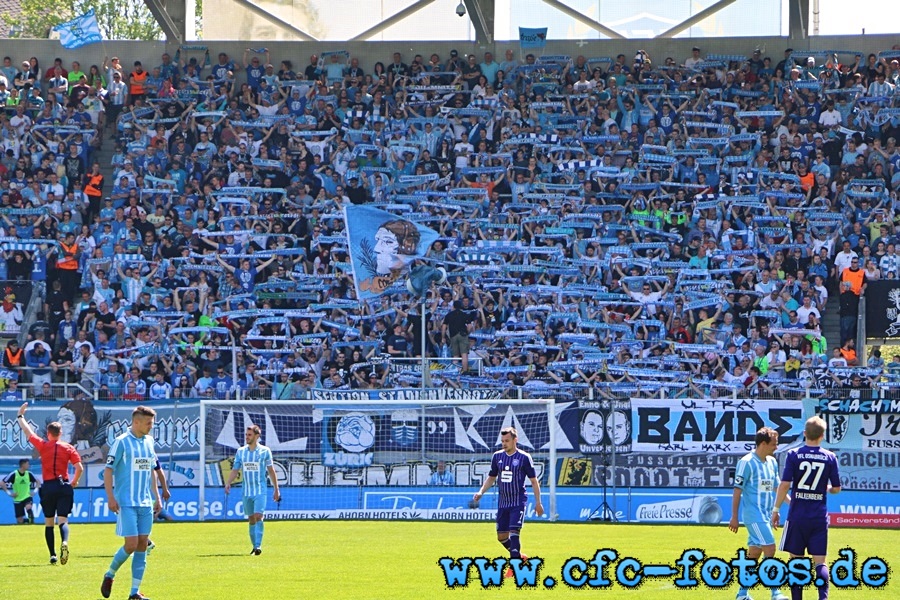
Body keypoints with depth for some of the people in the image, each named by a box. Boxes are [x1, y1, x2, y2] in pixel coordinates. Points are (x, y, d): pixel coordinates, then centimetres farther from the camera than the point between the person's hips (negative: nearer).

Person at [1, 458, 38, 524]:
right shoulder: (14, 474, -14)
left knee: (28, 507, -36)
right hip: (17, 499, -1)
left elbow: (37, 481, 14)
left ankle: (31, 518, -14)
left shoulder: (29, 474, -4)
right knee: (20, 522, 1)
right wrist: (9, 493, -13)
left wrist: (35, 491, 2)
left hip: (27, 497, 1)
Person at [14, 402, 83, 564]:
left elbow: (27, 431, 10)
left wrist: (20, 415, 24)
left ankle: (52, 555, 6)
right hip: (64, 487, 0)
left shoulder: (43, 446, 0)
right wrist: (74, 482, 14)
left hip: (48, 487, 0)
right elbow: (79, 468, -3)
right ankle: (64, 542, -35)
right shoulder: (68, 448, 2)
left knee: (48, 523, 10)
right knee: (63, 520, -5)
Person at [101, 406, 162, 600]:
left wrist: (157, 497, 19)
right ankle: (110, 575, 14)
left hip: (145, 503, 6)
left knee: (142, 545, 3)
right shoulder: (121, 442, -7)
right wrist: (111, 498, -15)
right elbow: (108, 470, -8)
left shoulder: (148, 442, 13)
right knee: (131, 544, -11)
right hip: (127, 503, -6)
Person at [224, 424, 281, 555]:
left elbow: (271, 471, 4)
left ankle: (258, 546, -18)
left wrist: (276, 489, 5)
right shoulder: (240, 451, 7)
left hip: (260, 491, -4)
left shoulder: (265, 451, -1)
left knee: (258, 516, -16)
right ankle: (255, 546, 16)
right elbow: (235, 470, 9)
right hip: (247, 491, 4)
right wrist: (228, 483, -8)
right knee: (251, 519, 7)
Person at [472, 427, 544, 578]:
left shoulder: (524, 458, -7)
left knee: (514, 532, -17)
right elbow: (491, 477, 18)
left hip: (518, 501, -6)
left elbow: (534, 481, -2)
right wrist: (481, 492, 2)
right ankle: (519, 557, 29)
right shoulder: (497, 456, 7)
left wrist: (538, 502, -3)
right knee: (502, 536, 7)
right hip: (503, 502, 6)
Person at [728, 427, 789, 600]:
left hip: (765, 515, 8)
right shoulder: (747, 462, -12)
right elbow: (737, 490, -10)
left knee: (754, 552, 9)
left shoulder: (772, 462, 11)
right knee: (770, 549, -13)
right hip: (754, 516, -8)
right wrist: (734, 517, -11)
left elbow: (776, 487, 23)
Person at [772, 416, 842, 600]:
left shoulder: (794, 455, -5)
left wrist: (776, 509, 0)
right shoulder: (830, 457, 0)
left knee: (796, 559, 8)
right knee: (820, 562, 3)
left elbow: (785, 484, -9)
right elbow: (836, 488, 5)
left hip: (797, 516, -1)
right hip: (820, 516, 1)